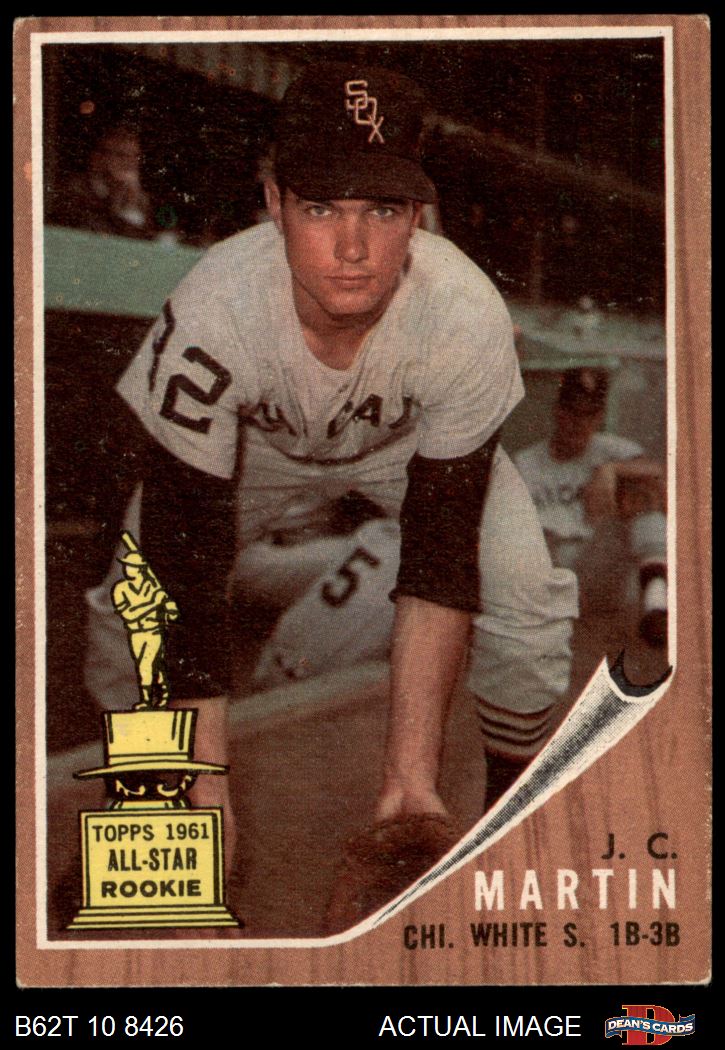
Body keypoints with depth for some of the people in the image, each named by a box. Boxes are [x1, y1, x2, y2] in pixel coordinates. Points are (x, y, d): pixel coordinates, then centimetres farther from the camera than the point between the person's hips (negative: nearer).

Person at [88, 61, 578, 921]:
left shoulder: (467, 315, -37)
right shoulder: (212, 314, -39)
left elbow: (440, 551, -32)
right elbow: (187, 567, -36)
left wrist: (410, 771, -37)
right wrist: (205, 787, -40)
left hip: (413, 446, 0)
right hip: (258, 443, 0)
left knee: (526, 605, -19)